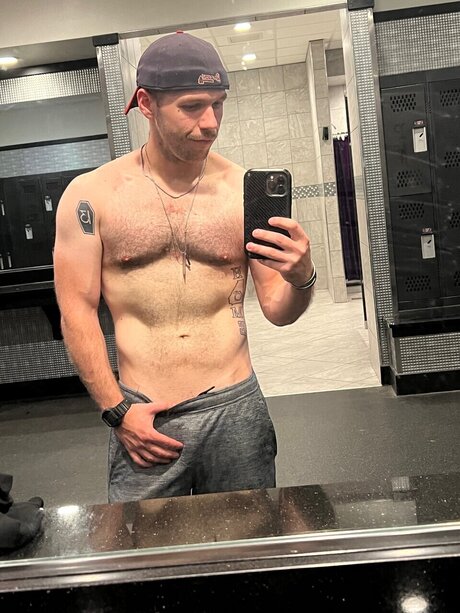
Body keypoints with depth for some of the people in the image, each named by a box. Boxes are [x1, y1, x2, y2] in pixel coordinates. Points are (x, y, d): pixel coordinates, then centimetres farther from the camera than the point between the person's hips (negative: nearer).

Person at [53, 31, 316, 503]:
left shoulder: (247, 191, -1)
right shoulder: (91, 196, -3)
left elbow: (277, 310, 2)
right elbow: (77, 310, -2)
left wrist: (301, 279, -20)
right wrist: (117, 410, -6)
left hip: (236, 410, 1)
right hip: (140, 418, -1)